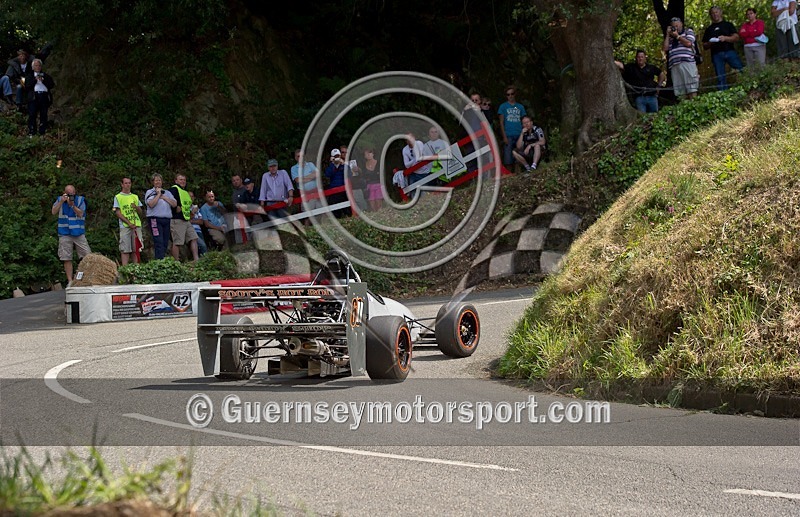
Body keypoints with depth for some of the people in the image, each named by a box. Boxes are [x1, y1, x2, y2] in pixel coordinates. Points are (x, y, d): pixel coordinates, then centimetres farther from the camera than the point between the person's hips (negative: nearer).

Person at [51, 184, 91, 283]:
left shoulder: (80, 200, 3)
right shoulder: (60, 199, 8)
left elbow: (80, 214, -7)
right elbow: (54, 212, -3)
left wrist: (72, 204, -18)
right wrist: (61, 202, -12)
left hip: (78, 233, -1)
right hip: (64, 234, 1)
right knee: (67, 259, 0)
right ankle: (70, 280, 5)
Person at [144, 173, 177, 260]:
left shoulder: (167, 193, 20)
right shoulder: (149, 192, 7)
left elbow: (174, 204, 7)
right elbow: (151, 204, -11)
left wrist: (164, 197, 0)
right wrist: (158, 194, -4)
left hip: (167, 220, 5)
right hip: (155, 219, -5)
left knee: (165, 243, 3)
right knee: (159, 242, -14)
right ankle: (159, 261, -20)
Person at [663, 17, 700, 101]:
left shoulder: (688, 31, 16)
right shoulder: (670, 38, 26)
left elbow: (688, 43, -1)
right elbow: (665, 49, 14)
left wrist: (677, 36, 7)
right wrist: (668, 35, 14)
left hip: (687, 62, -4)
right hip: (674, 65, 4)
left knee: (691, 90, -11)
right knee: (681, 92, -5)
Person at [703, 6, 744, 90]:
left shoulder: (728, 25, 15)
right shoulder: (709, 29, 20)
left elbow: (736, 37, 4)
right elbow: (704, 46, 17)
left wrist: (725, 38, -13)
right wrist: (710, 43, -5)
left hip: (730, 51, -1)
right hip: (716, 54, 1)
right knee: (720, 79, -5)